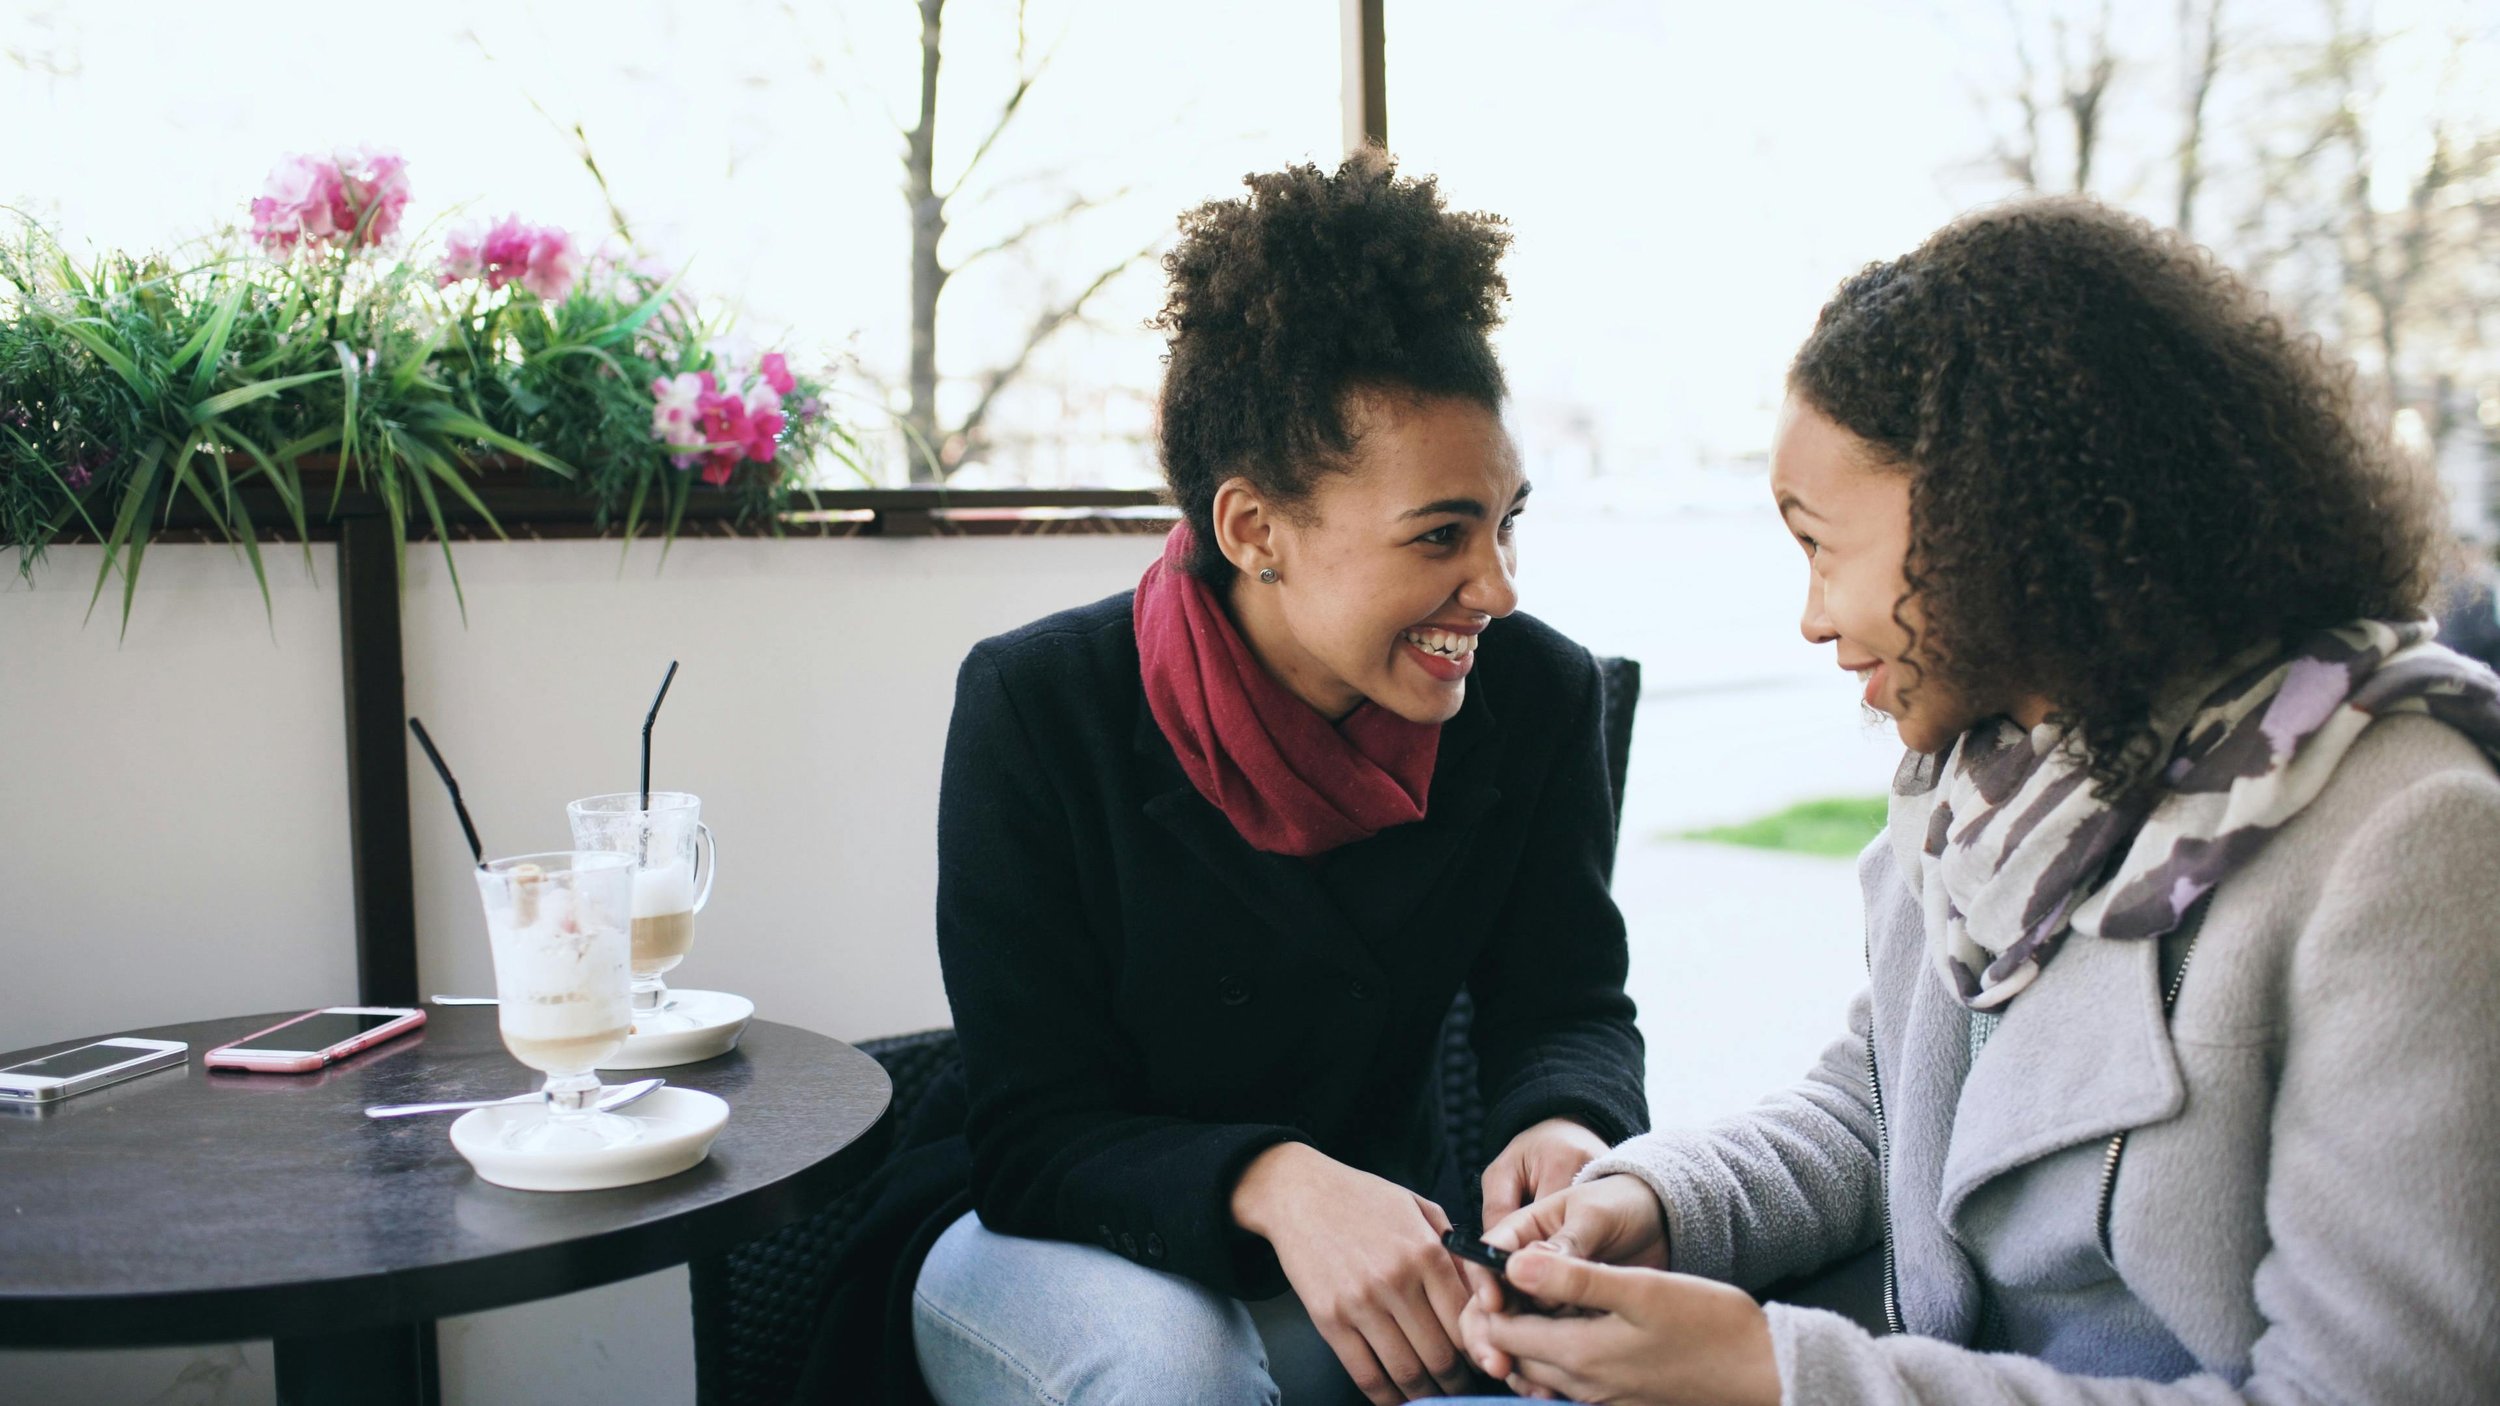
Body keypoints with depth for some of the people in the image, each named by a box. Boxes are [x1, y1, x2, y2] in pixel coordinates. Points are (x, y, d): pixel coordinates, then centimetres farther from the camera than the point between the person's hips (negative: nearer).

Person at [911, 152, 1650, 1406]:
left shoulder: (1538, 694, -9)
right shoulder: (1036, 705, -19)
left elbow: (1564, 1006, -2)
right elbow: (1038, 1139, -19)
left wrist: (1569, 1124, -28)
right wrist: (1272, 1184, -40)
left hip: (1385, 1250, 4)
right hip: (1074, 1255, -4)